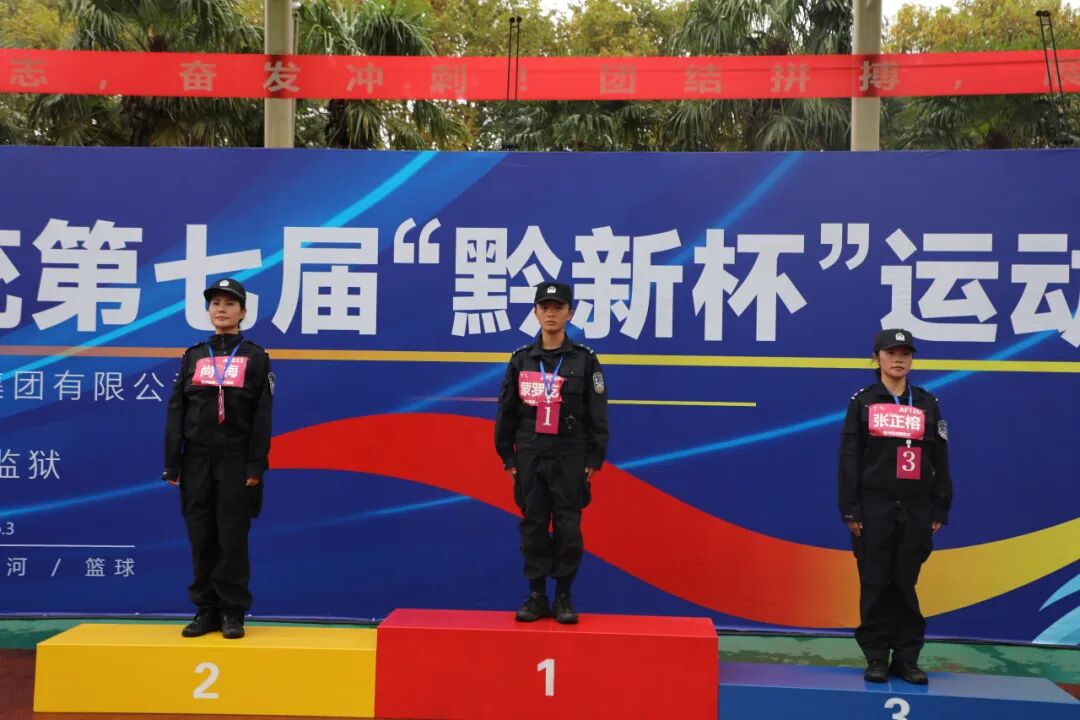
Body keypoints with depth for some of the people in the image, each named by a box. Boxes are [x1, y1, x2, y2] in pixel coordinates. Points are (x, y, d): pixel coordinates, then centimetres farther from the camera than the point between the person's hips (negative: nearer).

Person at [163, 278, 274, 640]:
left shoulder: (255, 358, 3)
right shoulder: (193, 356, 11)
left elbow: (262, 416, -3)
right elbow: (176, 412, 8)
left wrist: (256, 466, -10)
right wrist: (172, 464, 1)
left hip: (236, 461, -3)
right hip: (197, 461, 3)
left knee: (232, 539, -1)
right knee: (201, 539, 5)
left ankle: (233, 613, 8)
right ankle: (206, 610, 15)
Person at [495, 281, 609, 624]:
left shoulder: (585, 360, -1)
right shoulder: (521, 359, 5)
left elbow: (597, 413, -1)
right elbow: (506, 411, 8)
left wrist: (594, 459, -5)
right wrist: (507, 456, 5)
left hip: (570, 458, -2)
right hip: (529, 457, 2)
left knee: (568, 529, 1)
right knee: (532, 526, 5)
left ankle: (563, 597, 13)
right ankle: (537, 596, 16)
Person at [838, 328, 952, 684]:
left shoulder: (927, 404, 8)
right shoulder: (862, 402, 2)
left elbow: (940, 460, 8)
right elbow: (849, 458, -1)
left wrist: (940, 510, 3)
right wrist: (850, 509, -7)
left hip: (915, 509, 1)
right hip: (874, 507, -1)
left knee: (906, 584, 4)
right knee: (875, 584, 2)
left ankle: (907, 658, 12)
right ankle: (876, 657, 10)